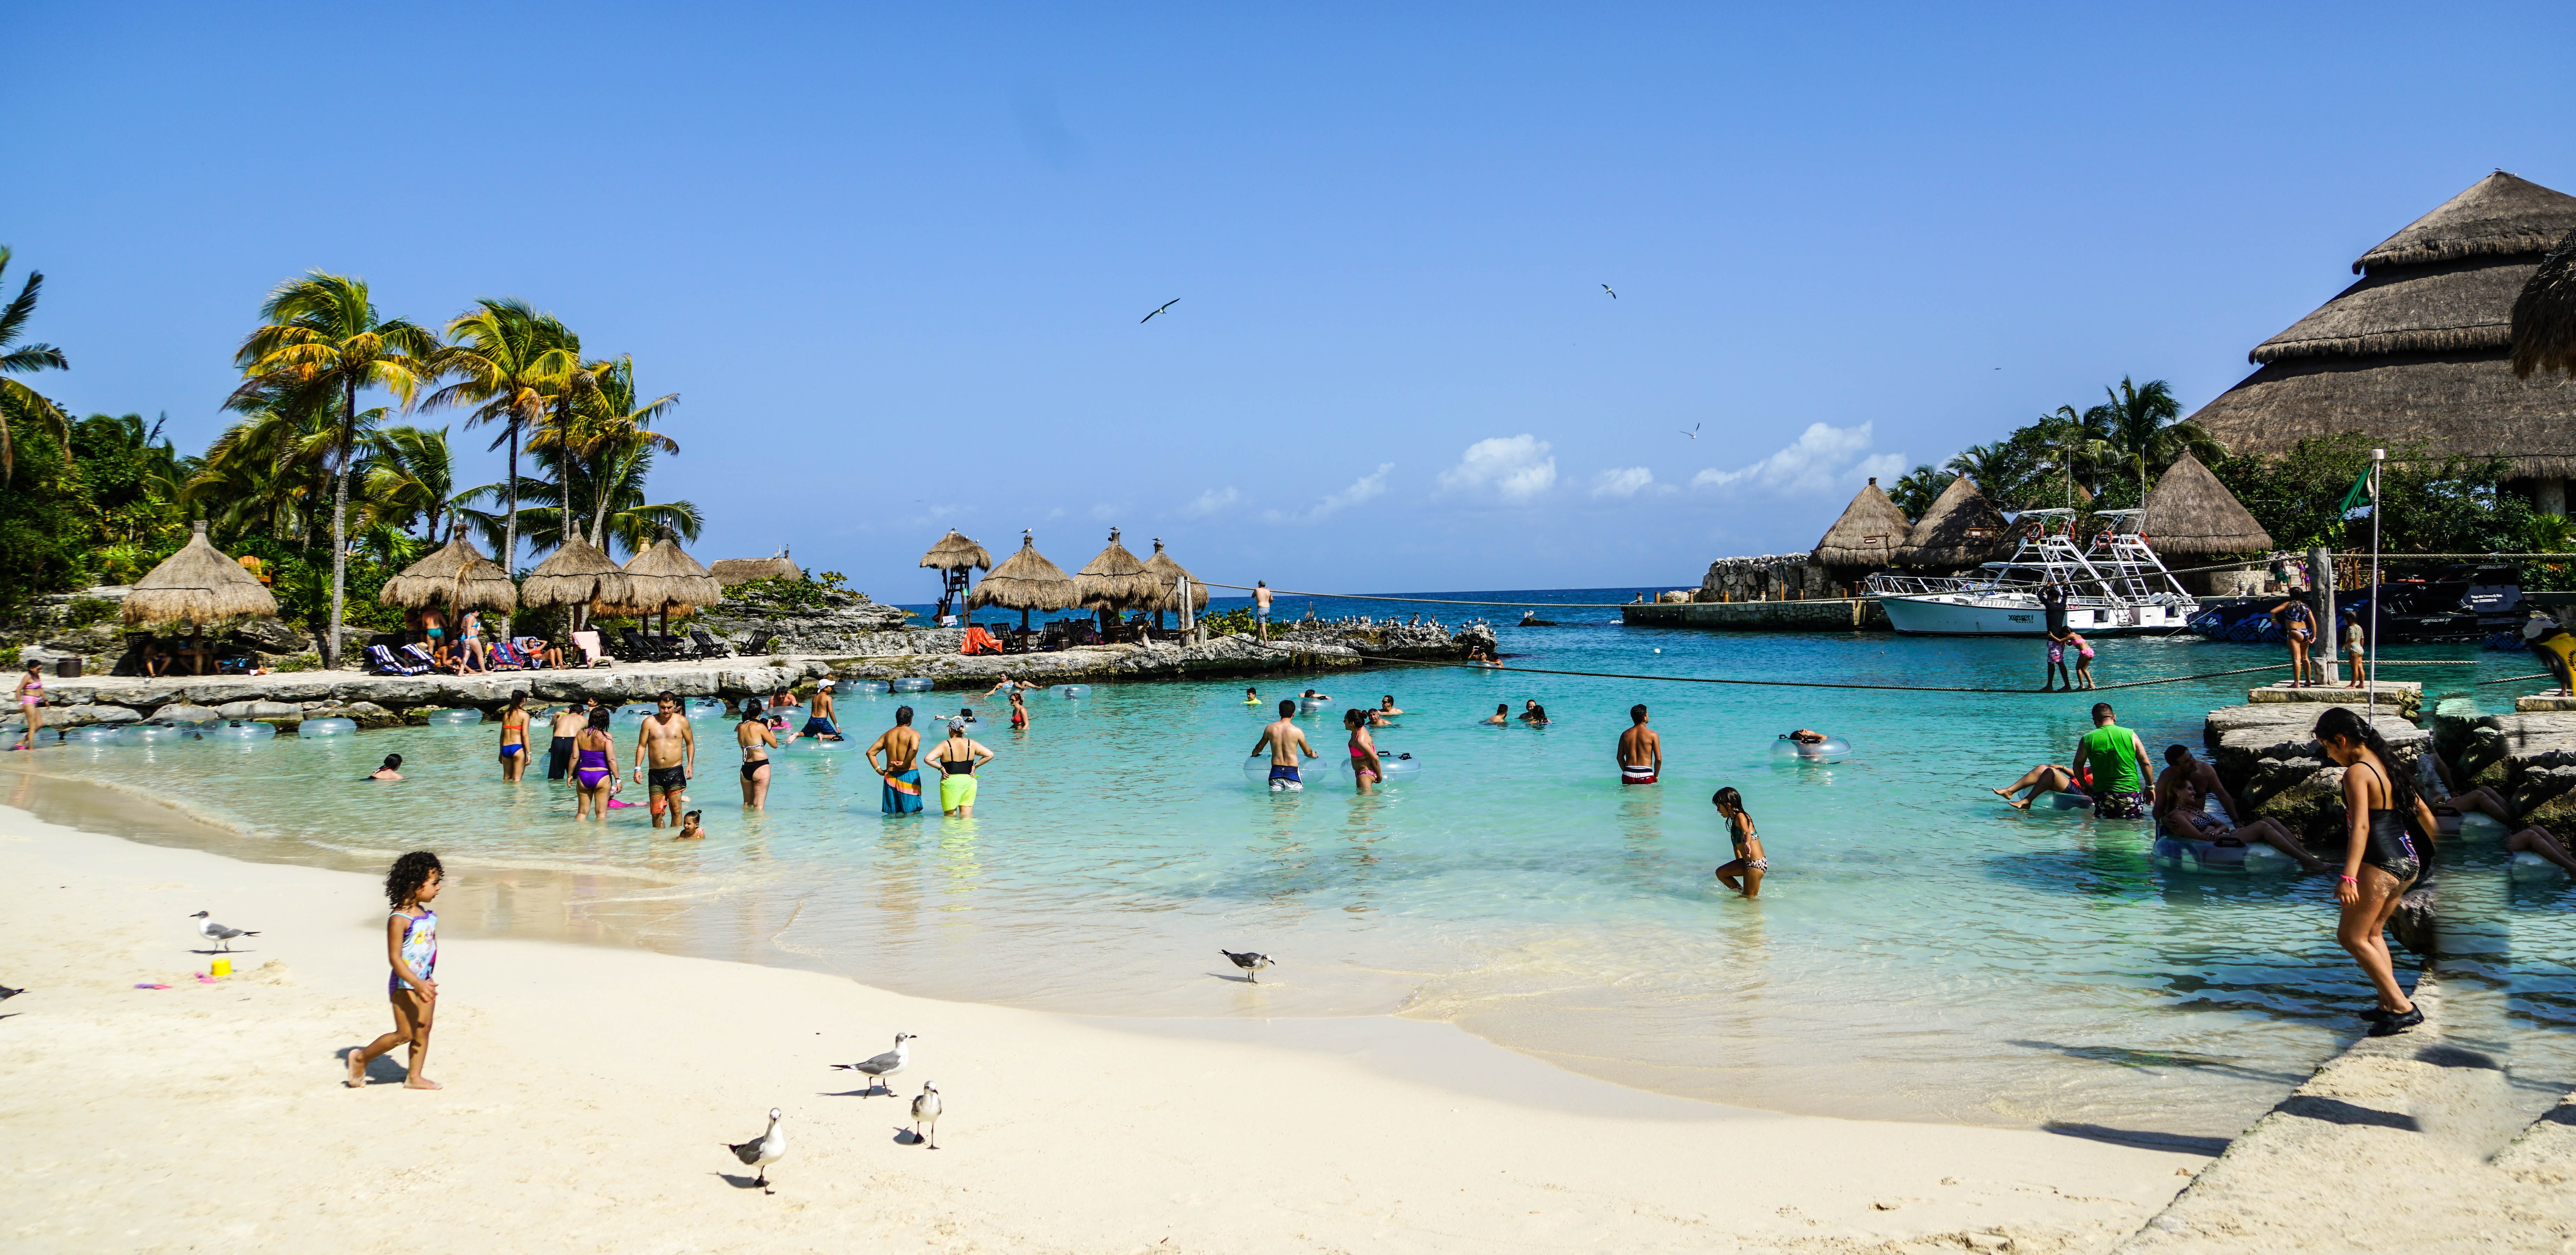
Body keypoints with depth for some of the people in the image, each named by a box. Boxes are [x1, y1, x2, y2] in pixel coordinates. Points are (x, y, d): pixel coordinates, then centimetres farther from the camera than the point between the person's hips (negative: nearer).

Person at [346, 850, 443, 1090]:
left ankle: (415, 1077, 15)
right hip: (404, 983, -7)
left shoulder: (430, 917, 6)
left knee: (423, 1030, 6)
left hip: (424, 982, 7)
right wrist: (417, 984, -28)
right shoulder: (399, 920, -18)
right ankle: (361, 1058, 14)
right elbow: (394, 958, -21)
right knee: (404, 1034, -5)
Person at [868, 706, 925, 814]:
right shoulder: (914, 734, -5)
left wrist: (879, 770, 10)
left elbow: (870, 753, 10)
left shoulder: (887, 735, 12)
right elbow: (914, 748, -26)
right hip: (909, 775, -5)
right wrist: (905, 764, -14)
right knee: (911, 813, -1)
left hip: (891, 776, 5)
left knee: (892, 815, 12)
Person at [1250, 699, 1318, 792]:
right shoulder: (1297, 731, -5)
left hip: (1276, 771, 3)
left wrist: (1254, 753, 42)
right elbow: (1308, 752, 10)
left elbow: (1259, 748, 18)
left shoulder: (1270, 728, 2)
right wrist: (1314, 754, 34)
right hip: (1292, 772, -3)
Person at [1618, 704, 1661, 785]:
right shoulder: (1652, 735, -2)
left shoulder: (1625, 735, 8)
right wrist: (1656, 776, 10)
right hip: (1646, 775, -3)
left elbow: (1620, 757, 12)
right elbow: (1659, 759, -3)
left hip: (1628, 775, 3)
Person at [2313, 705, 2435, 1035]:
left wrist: (2349, 876, -32)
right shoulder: (2387, 765, 12)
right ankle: (2388, 1005, 23)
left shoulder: (2357, 773, -15)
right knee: (2372, 932, 22)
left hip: (2379, 866, -9)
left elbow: (2361, 826, -25)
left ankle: (2402, 1007, -3)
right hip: (2407, 862, 9)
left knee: (2351, 936, 1)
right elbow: (2422, 811, 18)